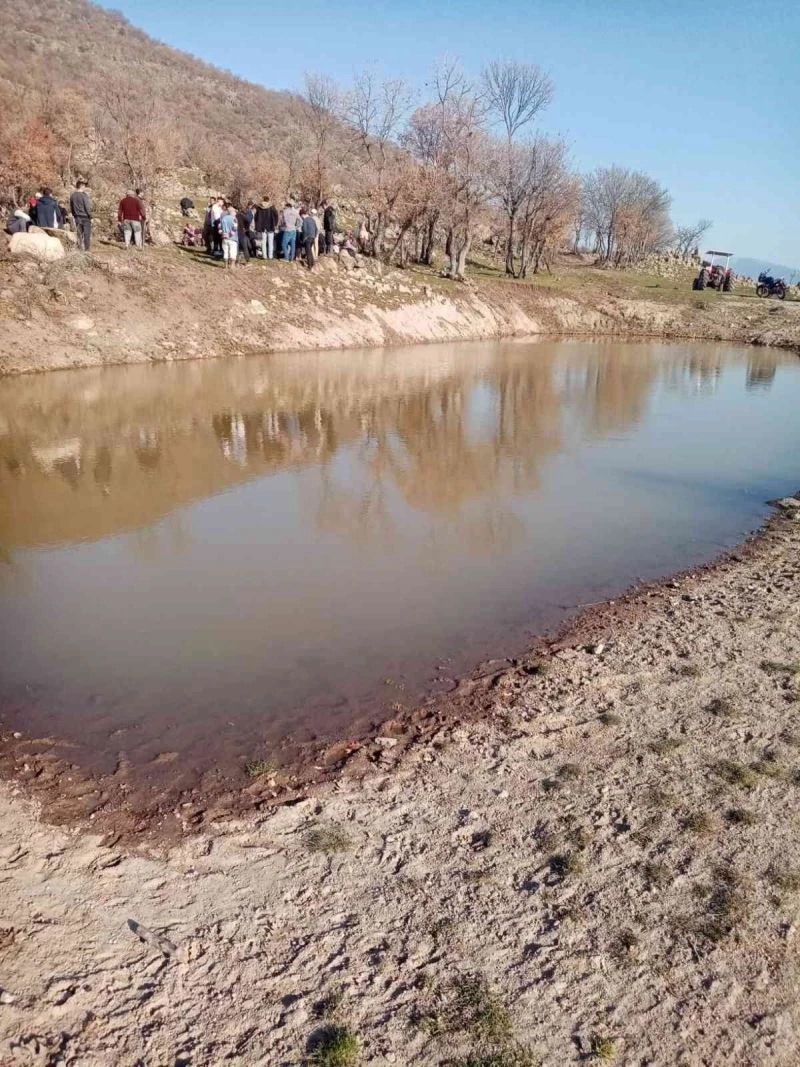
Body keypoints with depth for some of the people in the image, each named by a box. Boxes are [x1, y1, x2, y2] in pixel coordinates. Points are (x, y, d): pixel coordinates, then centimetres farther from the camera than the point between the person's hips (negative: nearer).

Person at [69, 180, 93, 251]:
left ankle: (79, 249, 12)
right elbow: (88, 207, -15)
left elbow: (71, 208, 11)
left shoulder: (72, 196, 5)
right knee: (87, 235, 0)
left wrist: (75, 215, 20)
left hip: (77, 218, 6)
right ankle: (86, 250, -1)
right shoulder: (84, 195, -14)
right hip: (85, 217, -6)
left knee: (79, 235, 11)